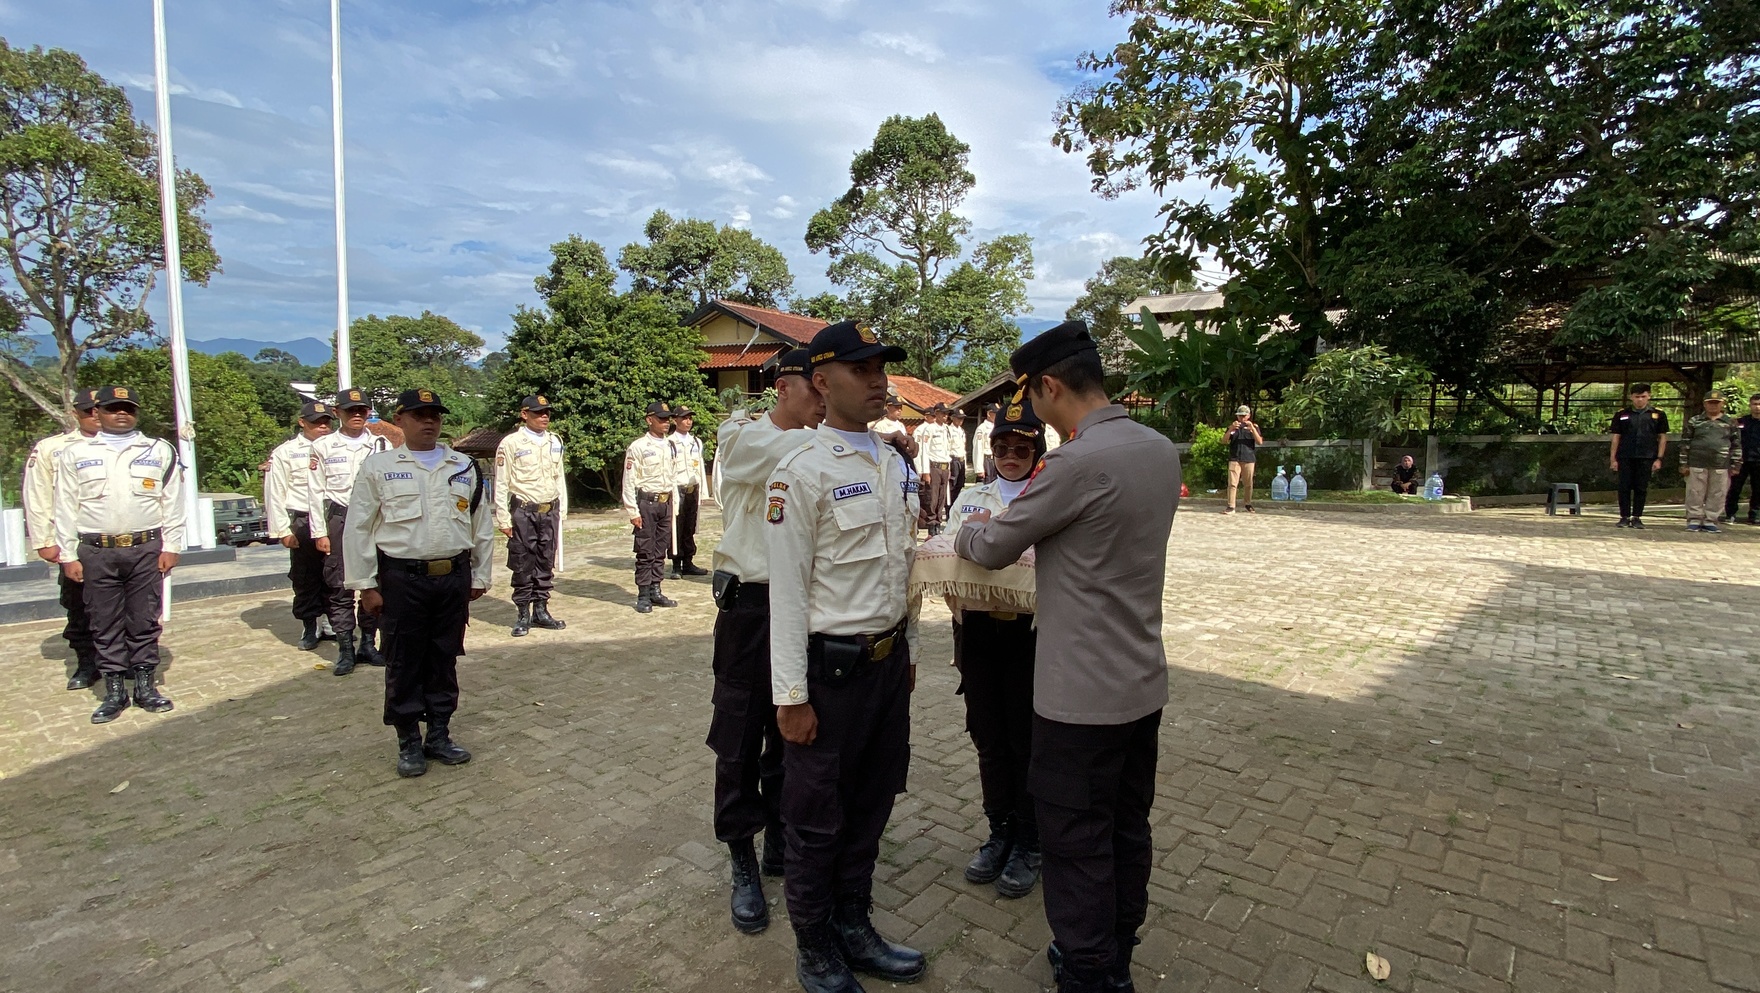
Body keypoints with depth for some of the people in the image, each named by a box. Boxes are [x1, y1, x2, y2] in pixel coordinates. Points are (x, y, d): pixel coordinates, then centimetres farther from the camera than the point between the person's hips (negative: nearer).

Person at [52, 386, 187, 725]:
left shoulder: (160, 451, 6)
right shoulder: (75, 454, 7)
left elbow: (173, 503, 3)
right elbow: (66, 509, 6)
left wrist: (171, 546, -2)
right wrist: (68, 555, 1)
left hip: (146, 549, 0)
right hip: (96, 552, 1)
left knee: (144, 621, 6)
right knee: (105, 624, 6)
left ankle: (145, 687, 16)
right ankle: (115, 692, 15)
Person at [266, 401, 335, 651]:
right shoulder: (285, 452, 1)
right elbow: (275, 494, 1)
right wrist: (283, 531, -3)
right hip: (302, 523, -1)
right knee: (305, 578, 6)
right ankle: (309, 628, 19)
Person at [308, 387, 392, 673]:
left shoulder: (382, 445, 4)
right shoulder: (323, 446, 3)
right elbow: (316, 492, 4)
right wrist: (319, 532, 0)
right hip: (339, 520, -1)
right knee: (339, 586, 3)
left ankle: (367, 644, 20)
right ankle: (345, 649, 12)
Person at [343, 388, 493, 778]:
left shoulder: (464, 468, 9)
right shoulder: (378, 466, 1)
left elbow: (482, 525, 12)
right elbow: (357, 529, 0)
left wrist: (479, 577, 10)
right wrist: (366, 585, -3)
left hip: (454, 577, 3)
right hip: (402, 580, -2)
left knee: (445, 659, 12)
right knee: (404, 663, 6)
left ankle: (439, 735, 26)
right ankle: (409, 743, 20)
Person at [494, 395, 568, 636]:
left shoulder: (555, 442, 10)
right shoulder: (511, 443, -6)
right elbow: (501, 484, -5)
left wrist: (562, 510, 11)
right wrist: (503, 519, -8)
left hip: (550, 511, 5)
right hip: (523, 512, -4)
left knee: (546, 564, 9)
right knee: (522, 565, 2)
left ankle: (541, 611, 20)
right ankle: (523, 615, 12)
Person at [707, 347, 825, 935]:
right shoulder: (740, 440, -4)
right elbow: (794, 453, -25)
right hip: (751, 604, -4)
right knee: (740, 738, 6)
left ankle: (780, 843, 34)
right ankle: (742, 864, 22)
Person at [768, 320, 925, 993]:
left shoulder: (896, 465, 8)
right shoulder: (801, 472, -15)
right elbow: (787, 591, -15)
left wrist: (909, 652, 16)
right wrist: (791, 696, -14)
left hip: (889, 662, 7)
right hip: (830, 667, -7)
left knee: (872, 804, 20)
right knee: (817, 820, 11)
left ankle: (853, 929, 41)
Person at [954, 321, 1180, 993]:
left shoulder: (1078, 463, -23)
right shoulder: (1160, 450, 3)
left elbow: (992, 548, -12)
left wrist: (969, 530, 10)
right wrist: (1014, 528, 16)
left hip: (1082, 693, -9)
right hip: (1142, 682, 9)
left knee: (1076, 844, 8)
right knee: (1127, 830, 21)